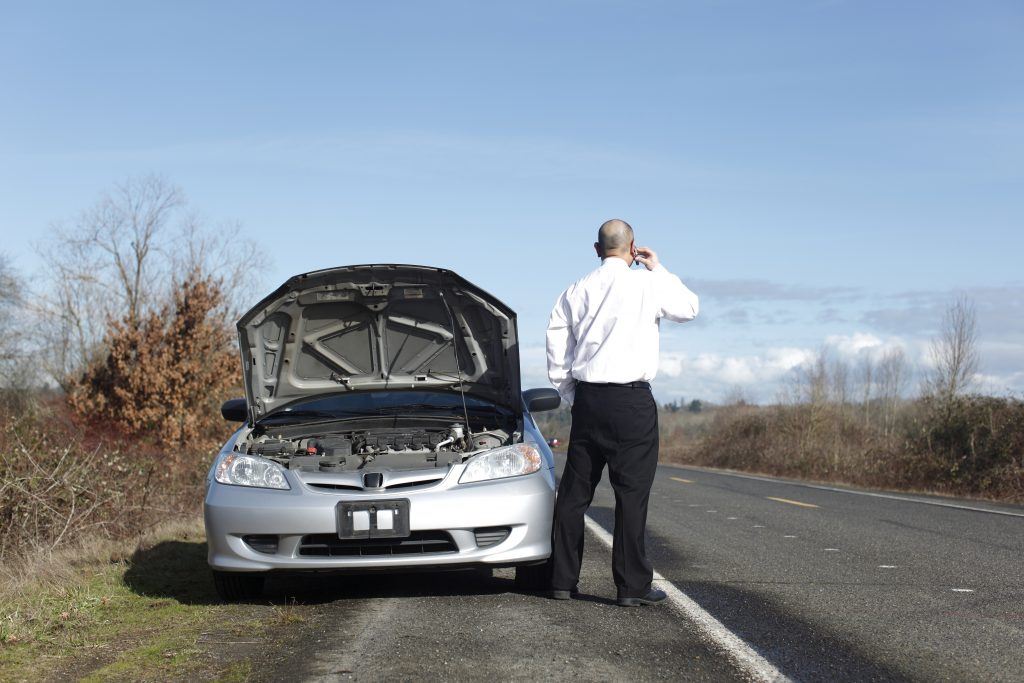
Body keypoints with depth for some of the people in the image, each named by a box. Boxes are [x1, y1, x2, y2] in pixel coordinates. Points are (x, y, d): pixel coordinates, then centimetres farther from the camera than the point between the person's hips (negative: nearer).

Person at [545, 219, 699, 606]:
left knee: (574, 490, 9)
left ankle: (563, 580, 13)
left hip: (588, 399, 4)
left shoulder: (578, 290, 8)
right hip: (632, 400, -4)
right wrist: (659, 269, 19)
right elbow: (689, 308, 14)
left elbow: (556, 340, 7)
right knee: (632, 492, -1)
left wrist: (569, 394, 15)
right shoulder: (650, 285, -3)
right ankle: (632, 586, -1)